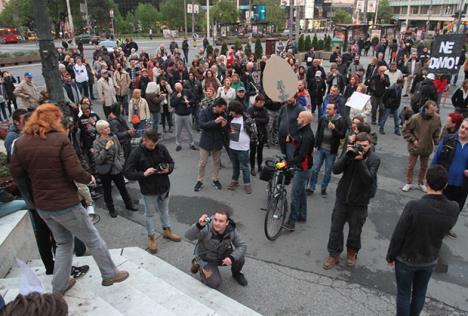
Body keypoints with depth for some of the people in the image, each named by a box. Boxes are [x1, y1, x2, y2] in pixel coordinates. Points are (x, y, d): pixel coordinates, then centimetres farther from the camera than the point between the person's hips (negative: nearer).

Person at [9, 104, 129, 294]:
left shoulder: (20, 143, -2)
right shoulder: (60, 139, -18)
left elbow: (16, 174, 5)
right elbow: (76, 172, -21)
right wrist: (90, 179, -2)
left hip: (42, 206, 6)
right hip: (65, 204, -6)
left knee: (63, 243, 25)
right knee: (93, 239, 12)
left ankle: (59, 287, 33)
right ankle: (110, 274, 27)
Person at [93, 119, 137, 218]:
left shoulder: (114, 138, -3)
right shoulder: (96, 143, -15)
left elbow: (120, 151, 8)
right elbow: (97, 159, -20)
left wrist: (121, 162, 0)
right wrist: (106, 149, -28)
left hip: (117, 168, 3)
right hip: (105, 171, -3)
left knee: (122, 187, 16)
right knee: (107, 190, 13)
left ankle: (129, 205, 34)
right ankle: (111, 209, 32)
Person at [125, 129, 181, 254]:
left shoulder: (161, 148, -9)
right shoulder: (136, 153, -17)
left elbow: (171, 162, 4)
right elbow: (128, 173, -15)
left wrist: (168, 169, -19)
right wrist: (143, 174, -28)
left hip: (164, 187, 3)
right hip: (148, 190, -3)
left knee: (164, 210, 22)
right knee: (150, 213, 14)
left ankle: (167, 230, 43)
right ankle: (151, 237, 32)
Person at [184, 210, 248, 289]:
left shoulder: (232, 230, -22)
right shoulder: (207, 228, -33)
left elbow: (242, 246, -17)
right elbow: (188, 236, -42)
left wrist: (231, 257, -35)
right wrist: (198, 225, -61)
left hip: (222, 255, 3)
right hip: (206, 258, -3)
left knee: (240, 258, -22)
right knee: (215, 283, -16)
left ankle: (236, 273, 14)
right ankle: (198, 264, 12)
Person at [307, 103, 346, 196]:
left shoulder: (341, 121, -8)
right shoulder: (323, 119, 2)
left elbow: (342, 135, -10)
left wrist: (334, 128, -25)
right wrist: (315, 145, 7)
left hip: (331, 151, -2)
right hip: (320, 148, 3)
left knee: (328, 172, 9)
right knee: (314, 169, 4)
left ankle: (324, 189, 27)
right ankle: (311, 188, 18)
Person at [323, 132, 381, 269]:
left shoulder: (374, 159, -10)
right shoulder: (351, 152, -4)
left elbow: (368, 179, -23)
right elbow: (336, 170, -13)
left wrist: (360, 161, -30)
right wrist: (347, 155, -23)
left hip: (359, 201, -2)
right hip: (342, 197, 2)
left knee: (355, 230, 13)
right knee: (336, 228, 8)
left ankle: (352, 252, 40)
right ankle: (334, 255, 25)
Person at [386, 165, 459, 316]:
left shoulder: (414, 206, -29)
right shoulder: (453, 209, -16)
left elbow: (398, 235, -19)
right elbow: (445, 230, 4)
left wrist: (390, 256, -5)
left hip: (406, 259, -4)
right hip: (430, 260, 4)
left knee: (403, 293, 15)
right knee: (420, 292, 24)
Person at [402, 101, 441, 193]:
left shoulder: (437, 118, -11)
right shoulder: (415, 118, -22)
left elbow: (437, 131, 6)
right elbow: (406, 130, -11)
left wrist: (435, 142, 3)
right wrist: (413, 140, -15)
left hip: (428, 147, 3)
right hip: (415, 147, -3)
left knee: (424, 167, 17)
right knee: (411, 166, 10)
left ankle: (421, 183, 36)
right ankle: (409, 183, 26)